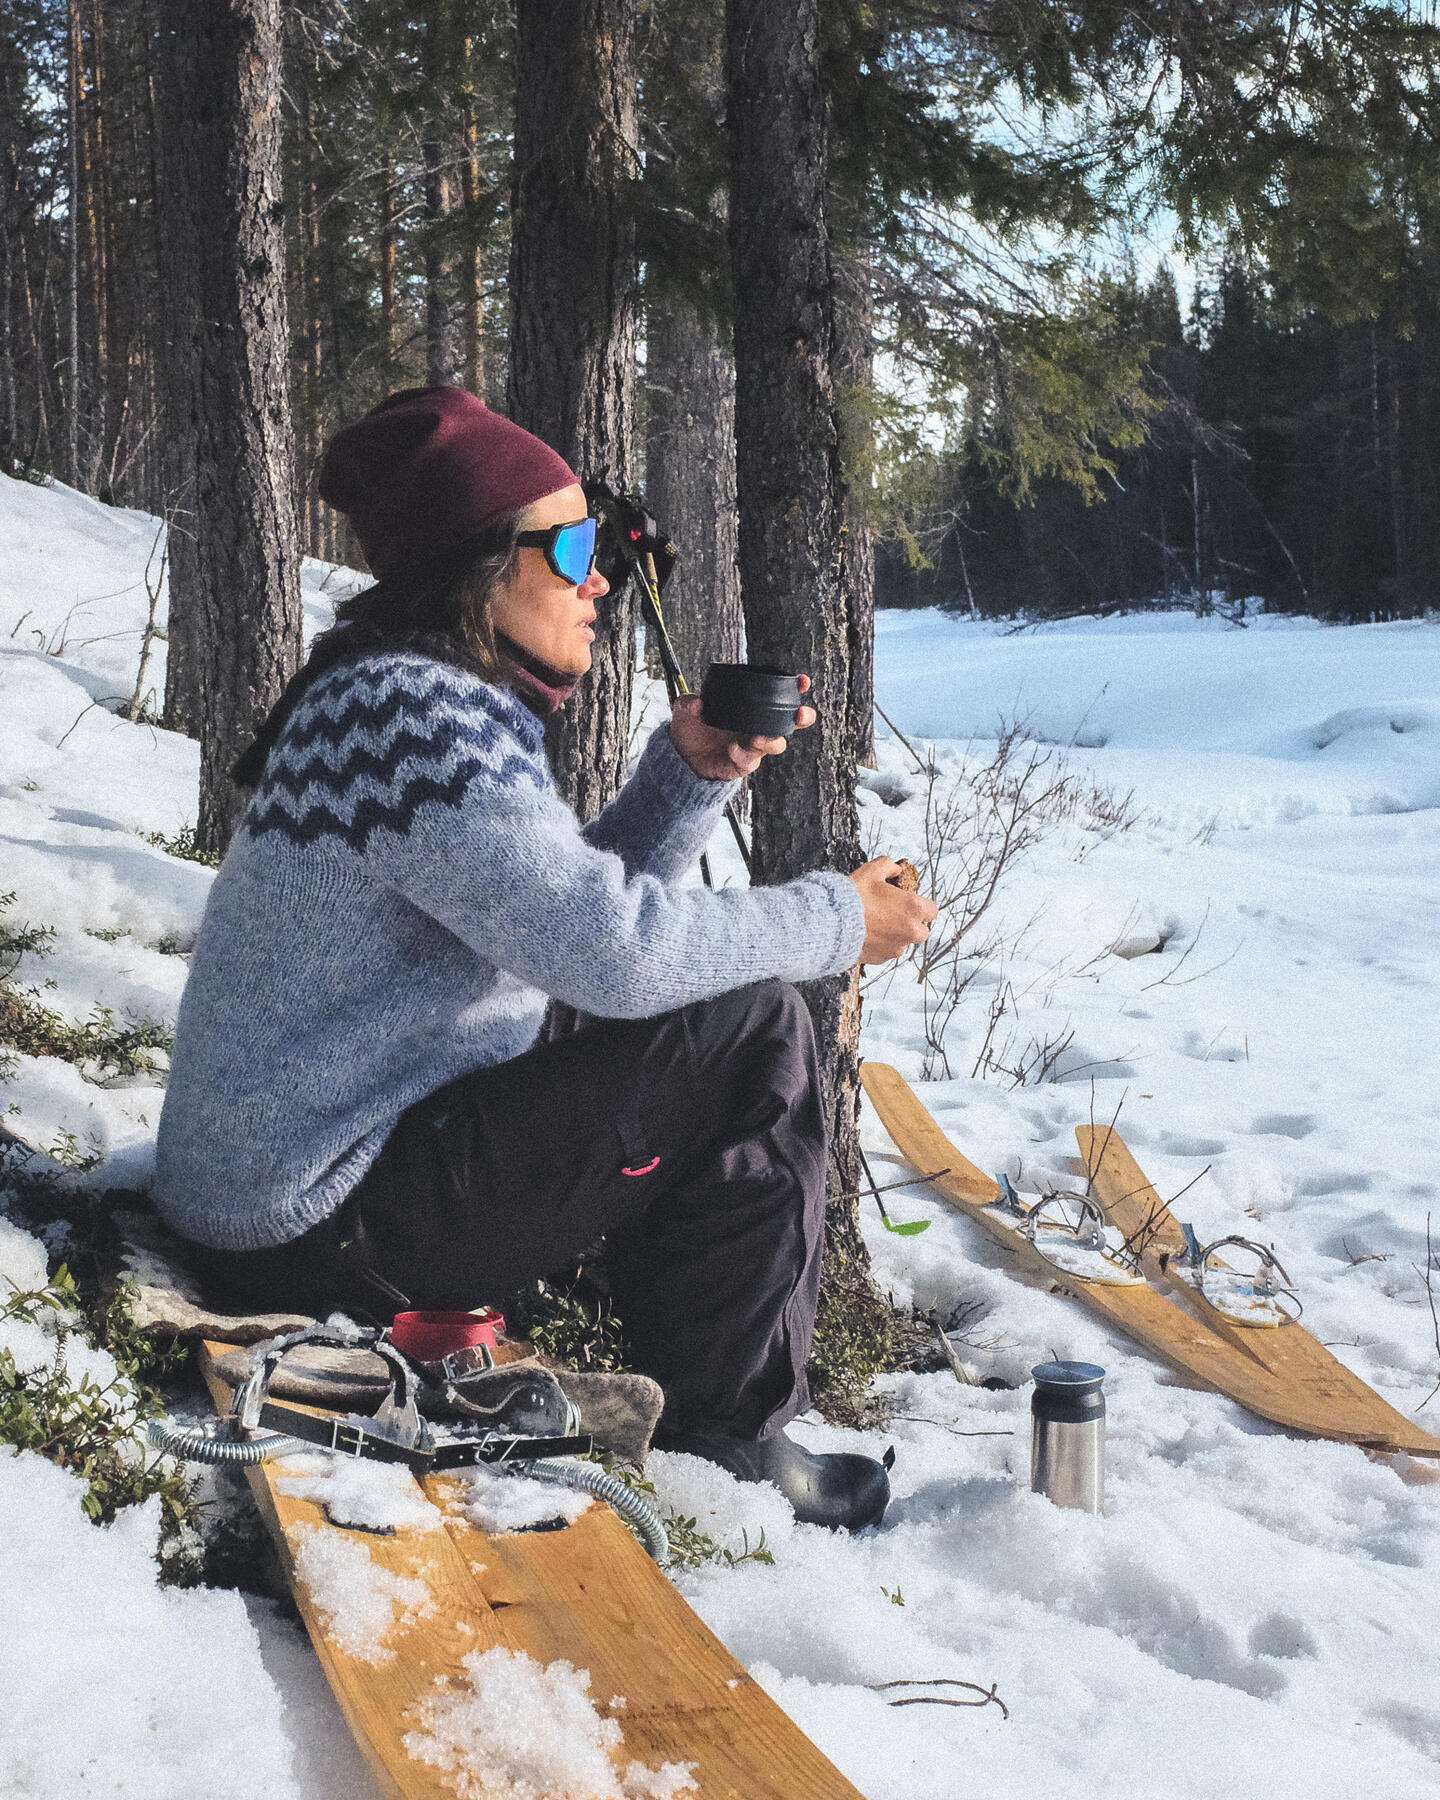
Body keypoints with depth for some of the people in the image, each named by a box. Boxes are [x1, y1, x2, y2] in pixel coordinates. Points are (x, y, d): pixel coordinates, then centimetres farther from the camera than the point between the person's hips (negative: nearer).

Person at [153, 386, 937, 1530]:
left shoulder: (442, 698, 13)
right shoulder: (415, 714, -20)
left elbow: (579, 892, 16)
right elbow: (609, 943, -27)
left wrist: (694, 770, 0)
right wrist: (837, 920, -14)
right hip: (323, 1227, -11)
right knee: (749, 1025, -14)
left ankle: (684, 1376, 21)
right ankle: (724, 1435, -3)